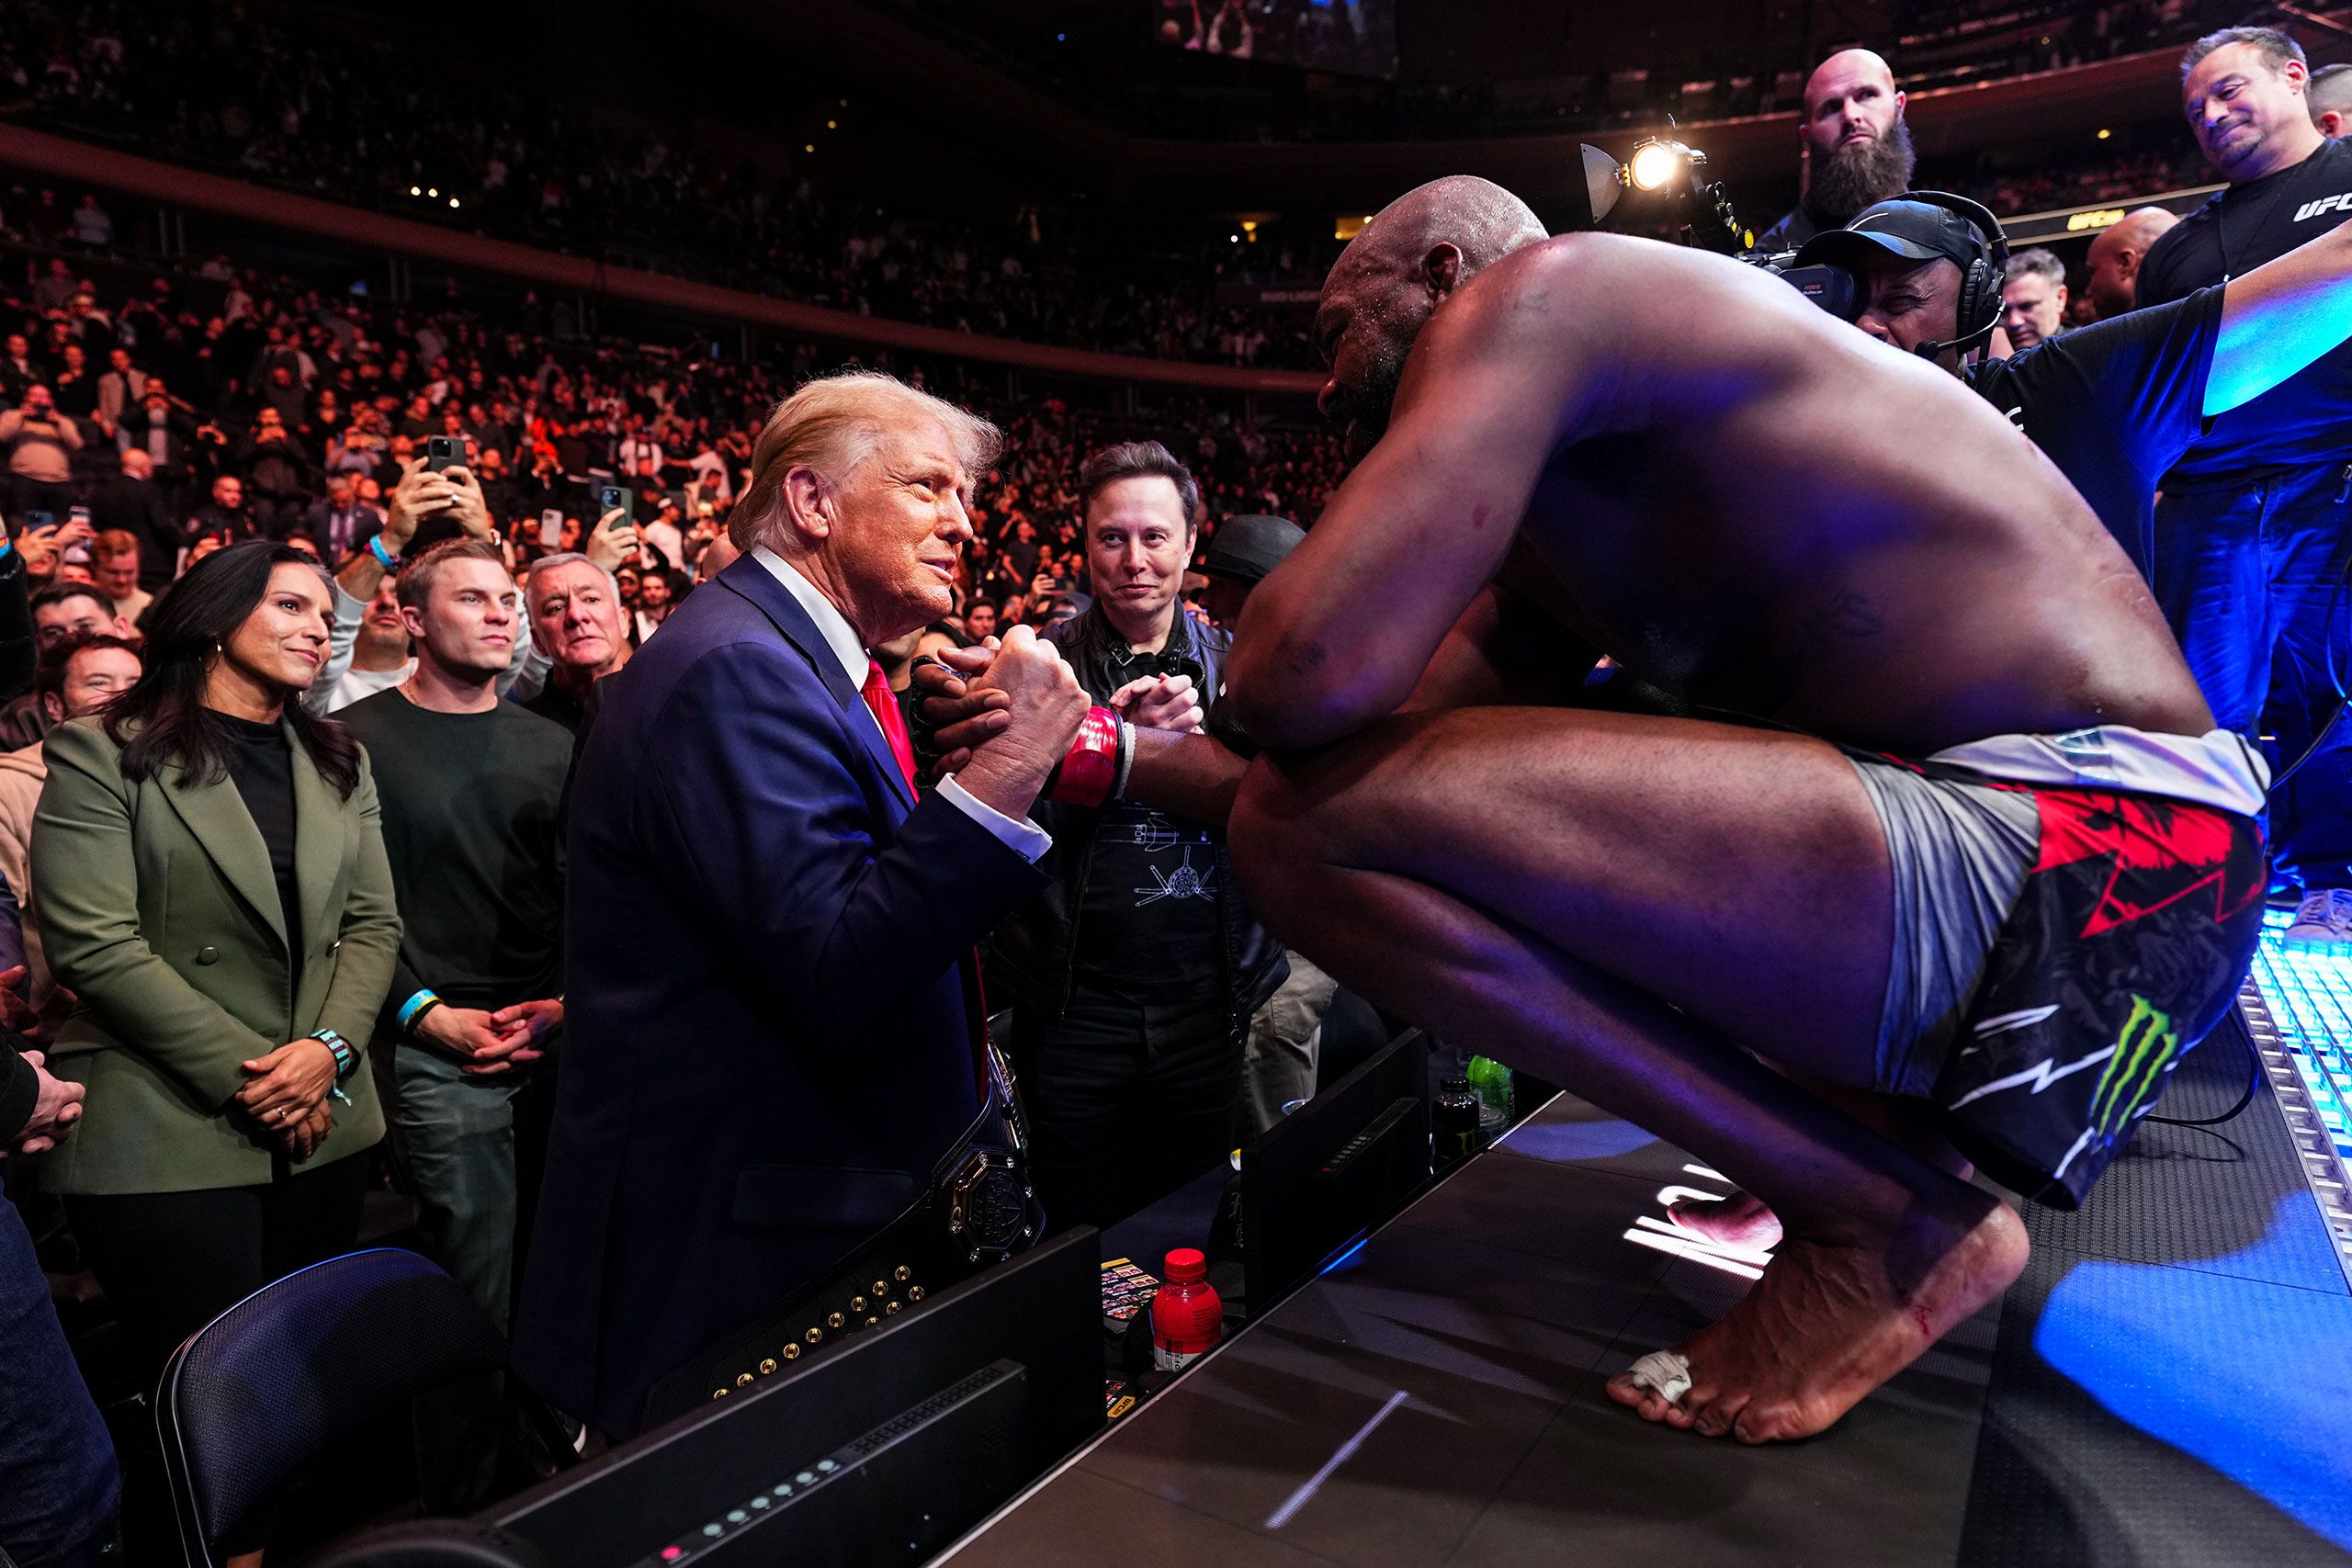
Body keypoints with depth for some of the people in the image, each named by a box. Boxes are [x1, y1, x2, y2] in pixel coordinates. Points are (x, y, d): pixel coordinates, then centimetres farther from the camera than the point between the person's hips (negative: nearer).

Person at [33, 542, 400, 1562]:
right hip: (168, 1138, -5)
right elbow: (94, 944, -12)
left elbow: (372, 923, 8)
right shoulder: (104, 754, -4)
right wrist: (247, 1071, -14)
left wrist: (329, 1047, -9)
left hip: (323, 1127, 5)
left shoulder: (337, 764, 13)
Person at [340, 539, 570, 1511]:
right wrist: (429, 1015, -10)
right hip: (441, 1053, -4)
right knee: (479, 1289, -3)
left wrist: (569, 1002, -2)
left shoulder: (549, 747, 15)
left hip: (560, 1042, 4)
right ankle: (461, 1506, 14)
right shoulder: (357, 740, 2)